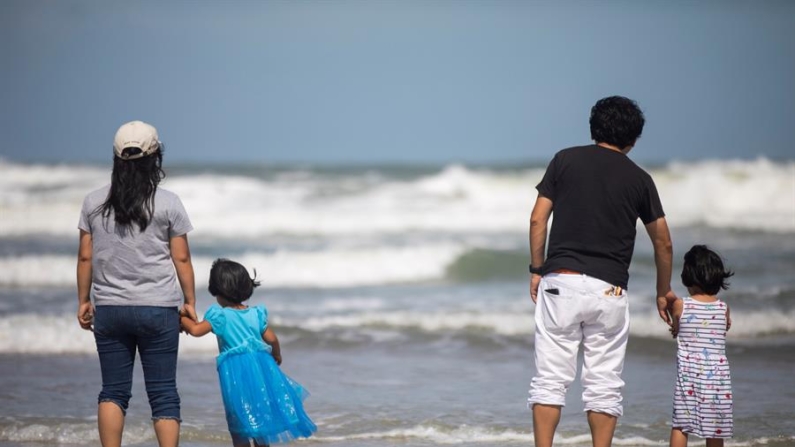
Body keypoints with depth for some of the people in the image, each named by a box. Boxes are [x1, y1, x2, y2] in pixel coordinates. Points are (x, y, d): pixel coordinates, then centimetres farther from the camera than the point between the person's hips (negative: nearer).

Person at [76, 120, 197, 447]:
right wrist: (189, 301, 6)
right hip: (158, 309, -2)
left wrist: (83, 301, 13)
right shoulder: (168, 203, -5)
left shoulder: (94, 202, 2)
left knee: (113, 391, 7)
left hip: (109, 308, 2)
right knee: (163, 393, 2)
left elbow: (85, 257, 4)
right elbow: (181, 258, -3)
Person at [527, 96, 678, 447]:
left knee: (551, 378, 1)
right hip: (609, 289, 0)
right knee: (604, 384, 6)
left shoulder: (565, 160, 7)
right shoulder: (639, 179, 9)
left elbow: (538, 219, 2)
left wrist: (537, 269, 11)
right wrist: (663, 292, 28)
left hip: (560, 282, 0)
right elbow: (663, 243, 15)